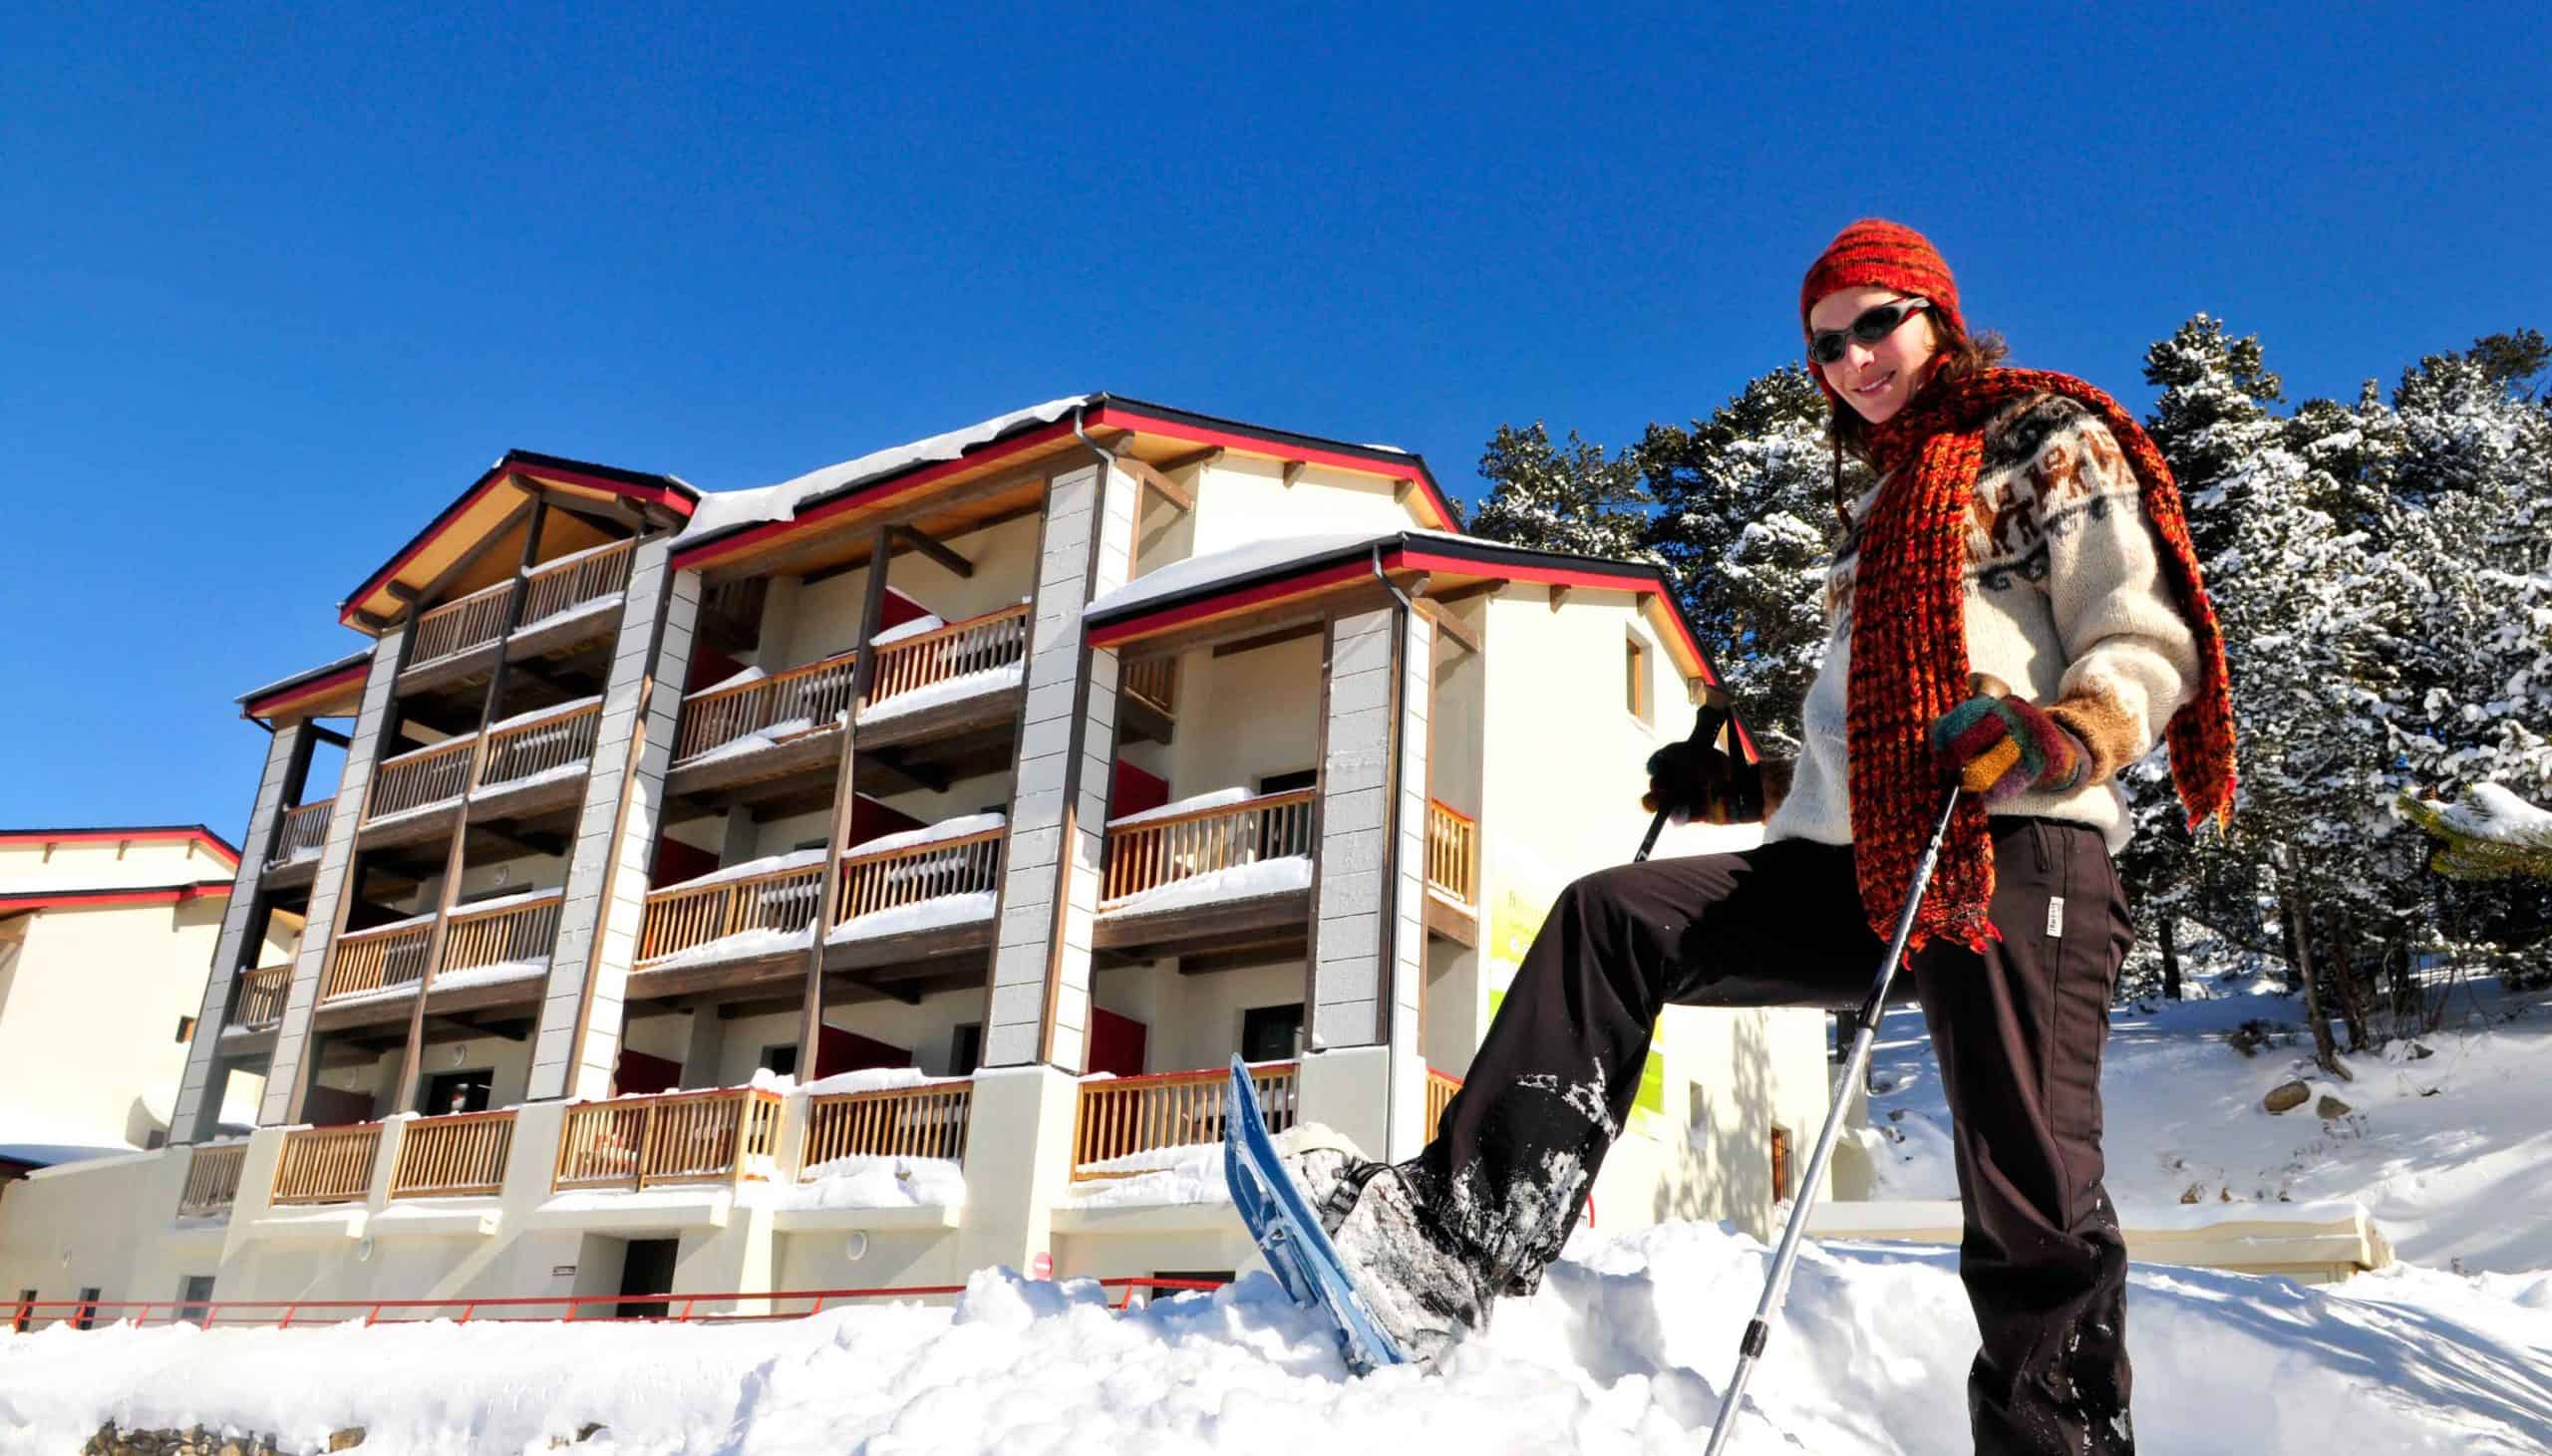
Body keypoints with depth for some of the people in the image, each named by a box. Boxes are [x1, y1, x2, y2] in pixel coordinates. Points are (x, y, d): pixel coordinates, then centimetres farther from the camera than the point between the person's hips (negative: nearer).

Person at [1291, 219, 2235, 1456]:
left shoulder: (2048, 442, 11)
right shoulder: (1876, 504, 30)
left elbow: (2149, 642, -1)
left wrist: (2062, 738, -21)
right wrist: (1741, 786, 19)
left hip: (2012, 854, -6)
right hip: (1870, 864, 7)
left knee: (2033, 1214, -11)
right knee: (1608, 917, -10)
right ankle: (1458, 1242, -20)